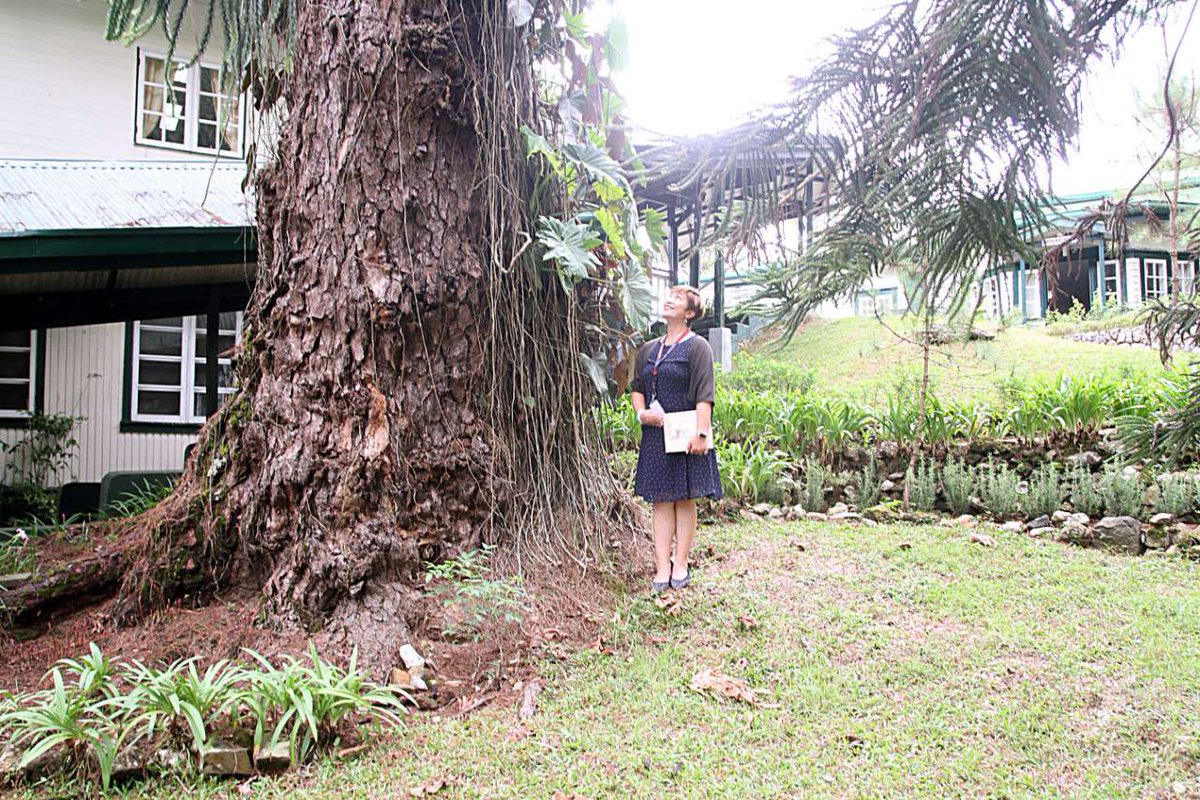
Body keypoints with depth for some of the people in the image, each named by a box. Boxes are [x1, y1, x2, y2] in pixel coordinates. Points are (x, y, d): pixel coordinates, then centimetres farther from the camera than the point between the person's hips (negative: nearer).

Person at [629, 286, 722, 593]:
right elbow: (637, 387, 19)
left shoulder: (697, 347, -3)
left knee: (685, 498, 4)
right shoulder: (648, 349, 13)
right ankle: (662, 567, 7)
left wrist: (701, 433, -19)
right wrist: (641, 412, -1)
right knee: (661, 501, 4)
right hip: (655, 434, 5)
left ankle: (680, 565, 11)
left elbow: (704, 395, -10)